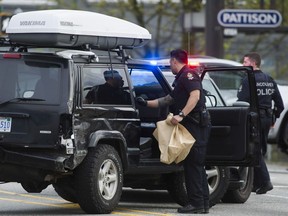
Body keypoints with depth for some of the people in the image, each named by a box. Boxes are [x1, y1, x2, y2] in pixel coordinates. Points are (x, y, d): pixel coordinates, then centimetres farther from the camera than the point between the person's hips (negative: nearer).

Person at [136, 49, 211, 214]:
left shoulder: (188, 74, -7)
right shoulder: (180, 79, 25)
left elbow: (195, 95, -22)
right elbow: (168, 100, 35)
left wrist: (181, 115, -28)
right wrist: (147, 103, 39)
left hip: (196, 124, -10)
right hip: (191, 125, 10)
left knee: (193, 164, -10)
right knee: (196, 165, 10)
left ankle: (197, 203, -10)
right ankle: (203, 204, 12)